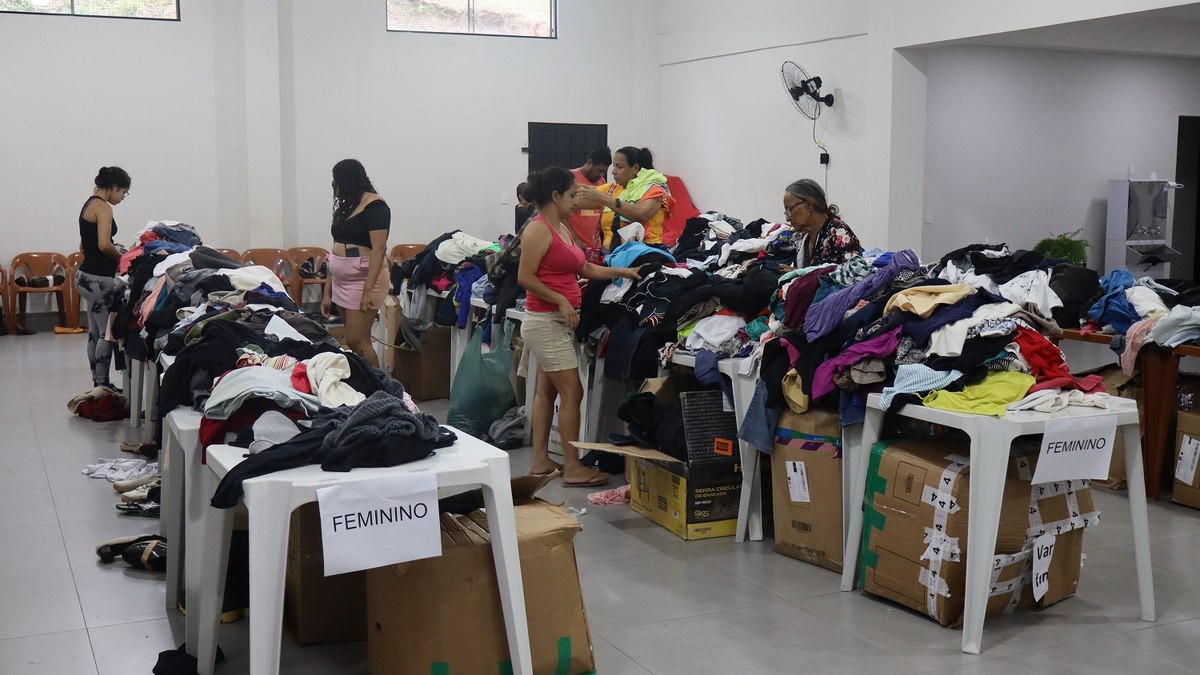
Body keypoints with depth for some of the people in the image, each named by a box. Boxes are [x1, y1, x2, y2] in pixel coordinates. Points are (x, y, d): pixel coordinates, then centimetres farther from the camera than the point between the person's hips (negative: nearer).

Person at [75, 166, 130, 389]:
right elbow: (104, 245, -25)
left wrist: (115, 250, 14)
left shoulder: (89, 204, 16)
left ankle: (98, 383, 19)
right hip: (99, 279, -10)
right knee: (107, 333, -4)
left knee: (95, 332, 13)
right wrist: (121, 256, -7)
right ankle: (102, 384, 0)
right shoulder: (103, 207, -13)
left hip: (87, 276, 10)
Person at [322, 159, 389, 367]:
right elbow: (337, 250, 16)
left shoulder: (374, 205, -9)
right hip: (341, 282, 8)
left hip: (363, 281, -8)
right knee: (357, 341, 7)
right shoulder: (345, 206, 15)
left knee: (356, 342, -10)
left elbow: (379, 248, -17)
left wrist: (368, 290, -24)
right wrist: (327, 292, 14)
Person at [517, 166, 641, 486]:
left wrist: (623, 272, 12)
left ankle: (540, 460, 20)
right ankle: (573, 468, -3)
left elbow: (586, 269, 17)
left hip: (557, 322, 10)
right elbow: (525, 277, -20)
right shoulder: (538, 229, -15)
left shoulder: (562, 228, 14)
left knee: (547, 391, 13)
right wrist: (561, 301, -21)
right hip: (546, 321, -10)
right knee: (572, 392, -8)